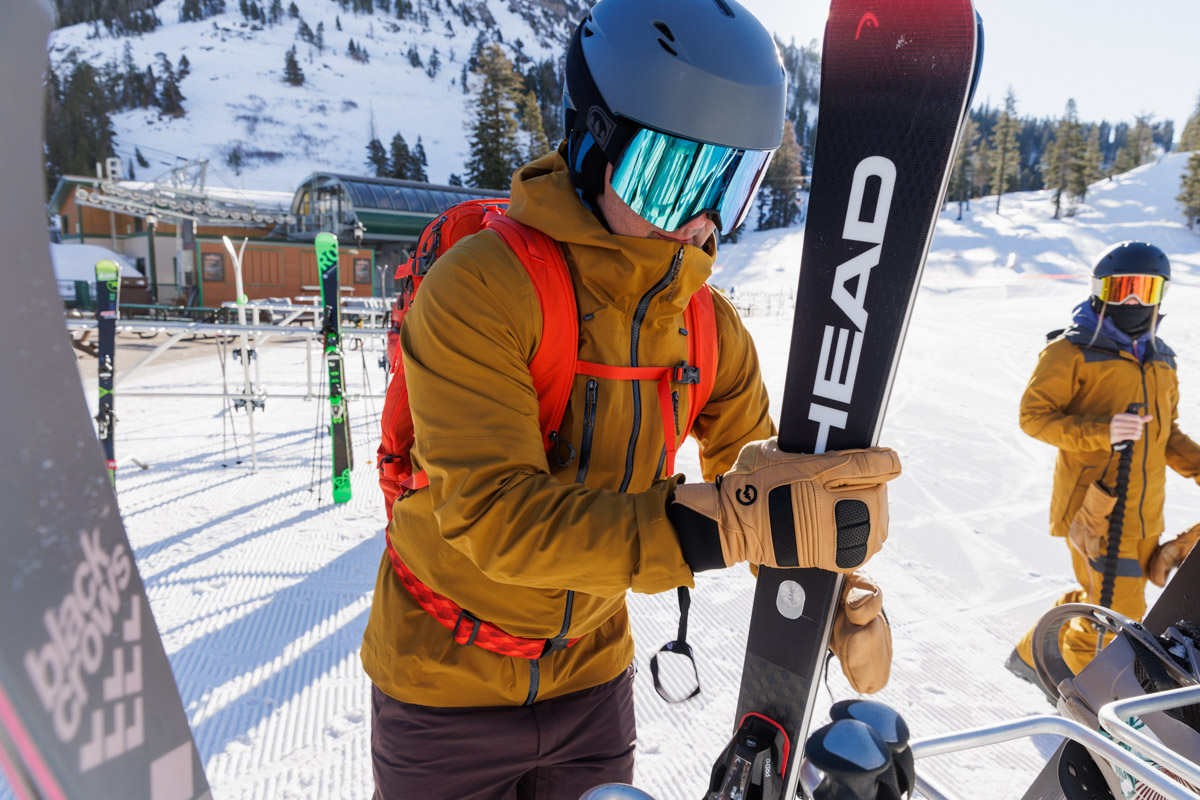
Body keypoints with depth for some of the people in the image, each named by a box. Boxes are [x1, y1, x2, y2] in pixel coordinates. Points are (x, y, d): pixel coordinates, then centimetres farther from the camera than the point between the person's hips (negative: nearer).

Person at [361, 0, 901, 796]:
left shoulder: (710, 324, -7)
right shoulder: (480, 289, -25)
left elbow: (760, 469, 2)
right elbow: (493, 514, -33)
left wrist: (842, 590, -15)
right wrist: (719, 523, -43)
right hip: (448, 681, -4)